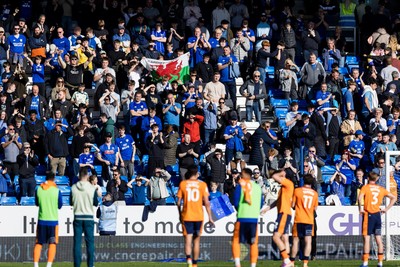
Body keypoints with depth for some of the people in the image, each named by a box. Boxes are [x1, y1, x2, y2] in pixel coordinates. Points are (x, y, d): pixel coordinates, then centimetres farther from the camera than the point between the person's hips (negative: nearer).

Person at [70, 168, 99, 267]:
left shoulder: (74, 188, -5)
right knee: (90, 242, 4)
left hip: (77, 218, 1)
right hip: (89, 217, -1)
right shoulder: (92, 188, -8)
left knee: (77, 242, 3)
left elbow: (71, 202, 5)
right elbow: (96, 203, 0)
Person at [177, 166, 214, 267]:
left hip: (186, 216, -1)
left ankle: (189, 259, -31)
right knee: (196, 240, 15)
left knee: (188, 240, -5)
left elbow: (178, 202, 2)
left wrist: (180, 215, 16)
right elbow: (206, 203, -4)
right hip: (199, 216, 1)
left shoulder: (183, 184, 1)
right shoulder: (202, 184, 0)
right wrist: (210, 218, 1)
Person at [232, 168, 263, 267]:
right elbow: (261, 204, 14)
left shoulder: (241, 185, -2)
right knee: (254, 243, 8)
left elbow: (235, 202, -5)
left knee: (236, 241, 5)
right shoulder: (258, 187, 11)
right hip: (254, 218, 4)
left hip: (242, 218, -3)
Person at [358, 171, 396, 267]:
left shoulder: (365, 187, -4)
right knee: (379, 239, 7)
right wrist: (386, 209, 12)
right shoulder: (381, 189, 10)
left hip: (368, 215, -4)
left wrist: (361, 208, -14)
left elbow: (360, 197, -24)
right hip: (378, 215, 4)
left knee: (366, 238, -4)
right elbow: (393, 198, 14)